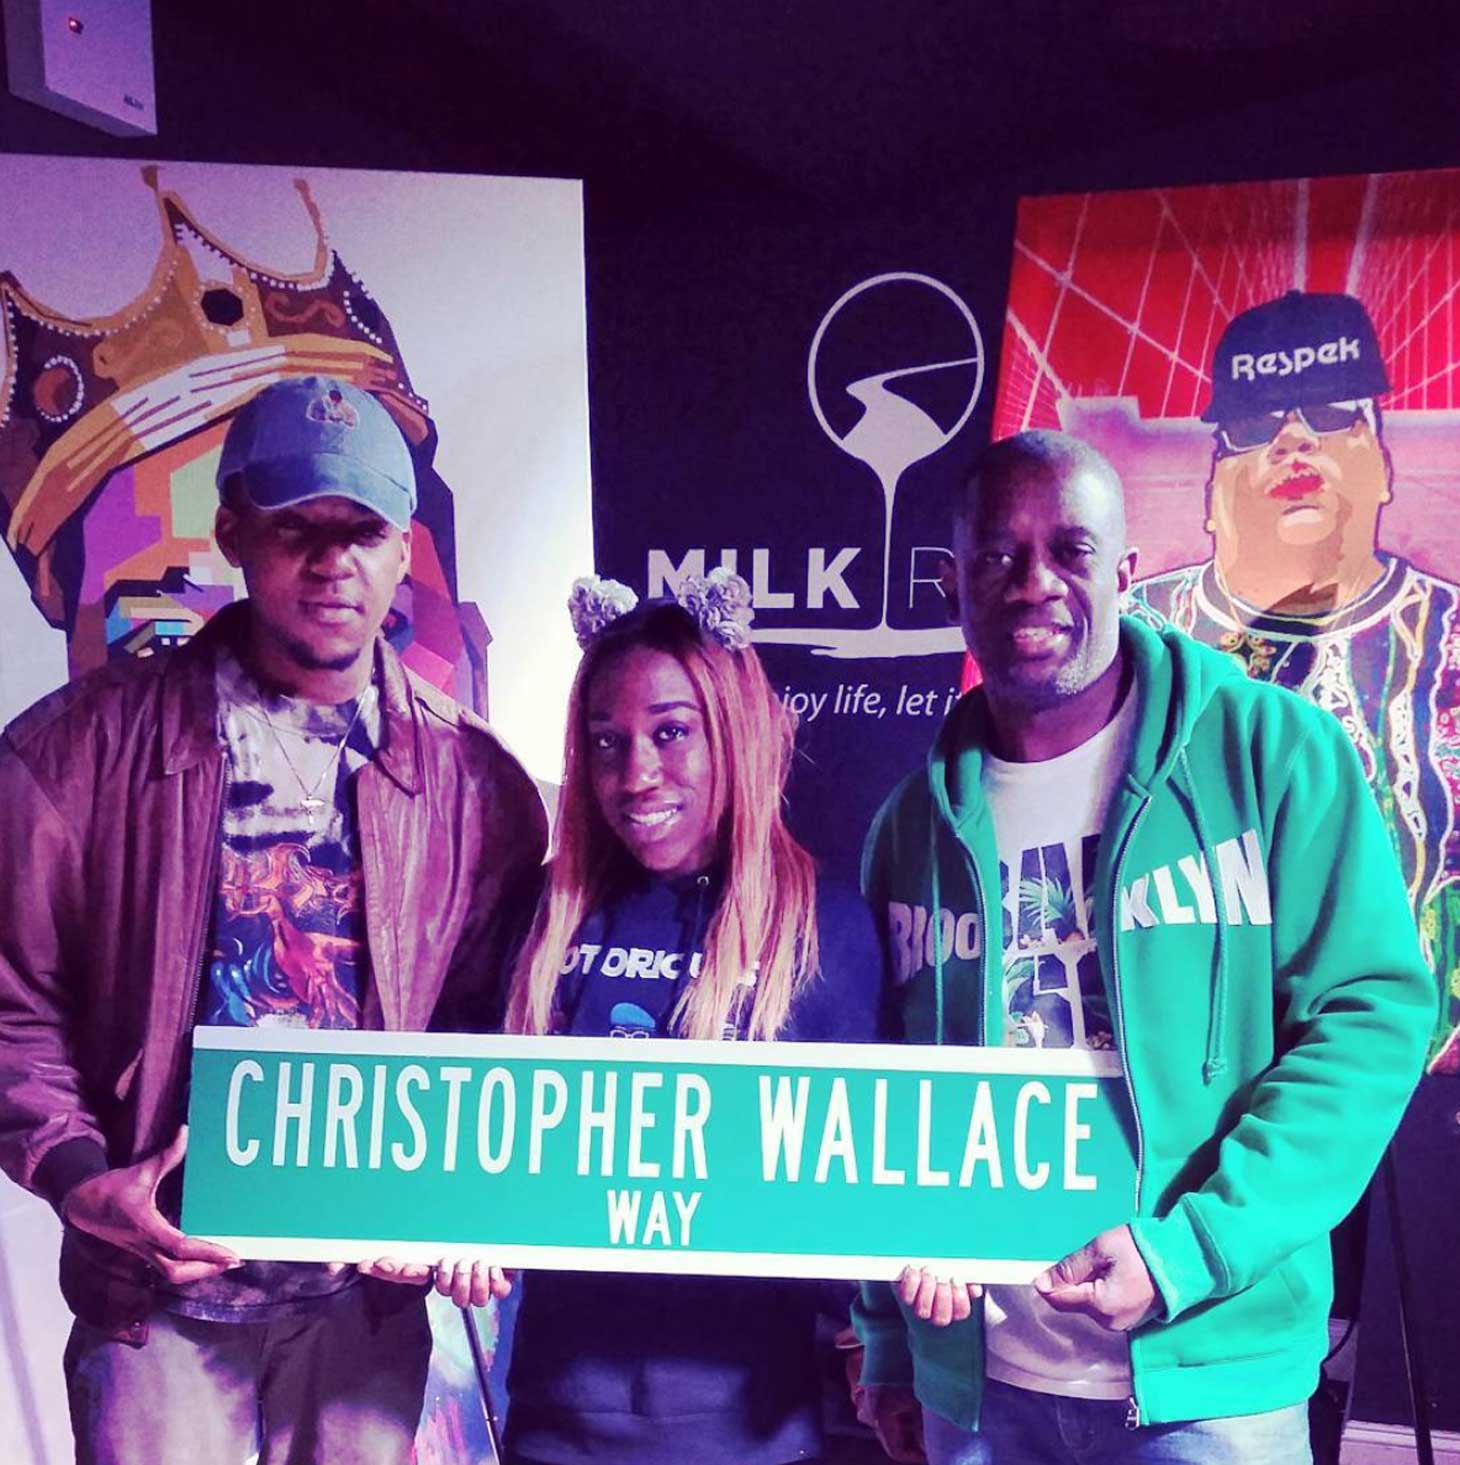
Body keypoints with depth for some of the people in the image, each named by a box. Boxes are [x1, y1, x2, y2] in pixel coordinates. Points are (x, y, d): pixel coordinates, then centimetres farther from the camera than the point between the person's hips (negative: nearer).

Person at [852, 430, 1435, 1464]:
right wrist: (889, 1338, 11)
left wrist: (1189, 1251, -18)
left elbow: (1373, 1011, -10)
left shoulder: (1275, 751, -8)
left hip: (1208, 1375, -3)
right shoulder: (919, 819, 3)